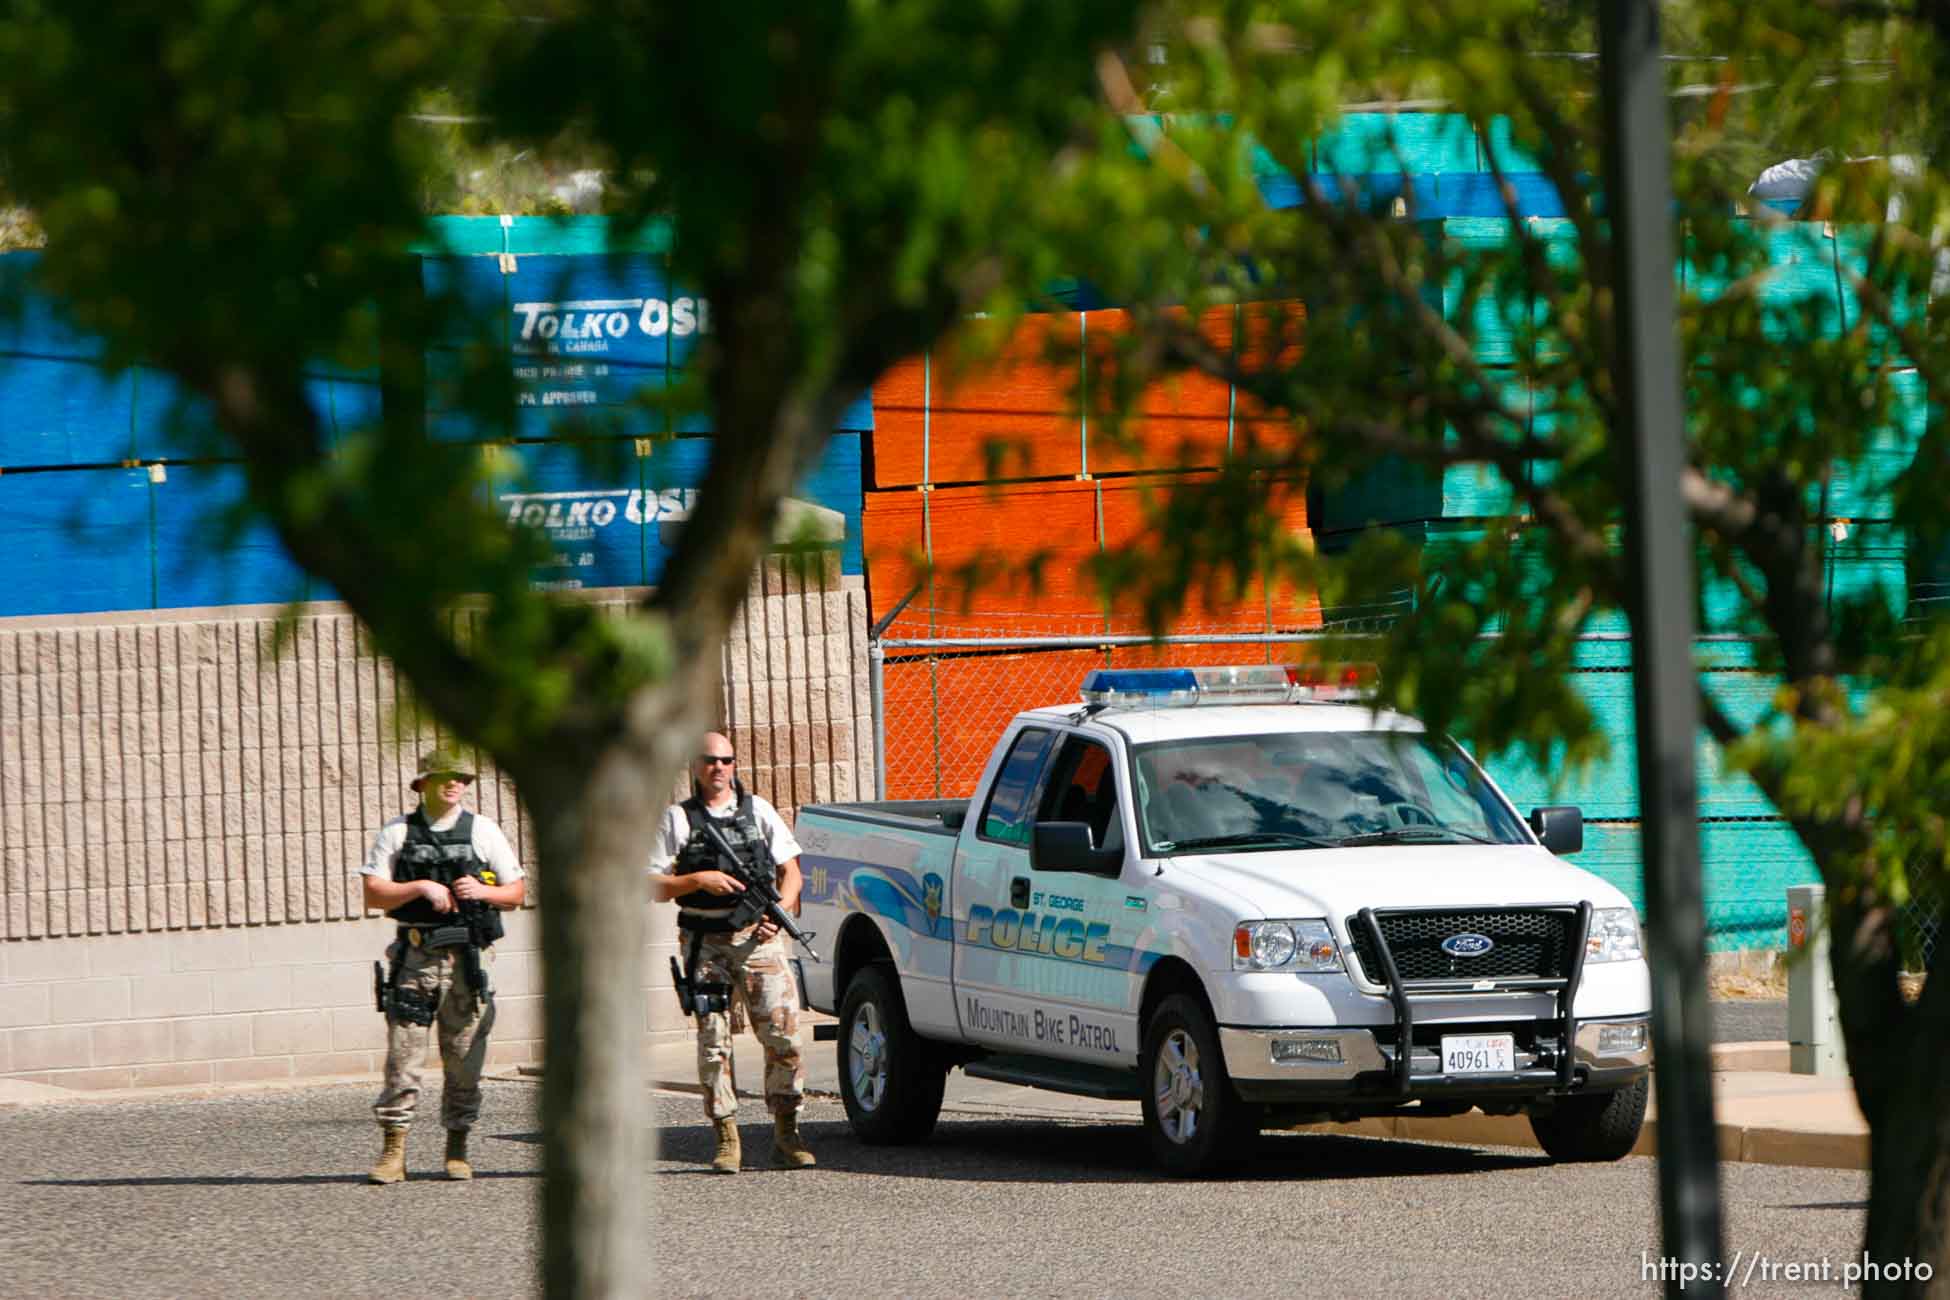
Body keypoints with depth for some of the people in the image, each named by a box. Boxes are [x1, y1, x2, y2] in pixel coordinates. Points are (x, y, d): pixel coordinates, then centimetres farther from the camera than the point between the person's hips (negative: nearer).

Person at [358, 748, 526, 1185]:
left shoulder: (482, 831, 9)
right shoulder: (397, 833, 7)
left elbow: (517, 893, 10)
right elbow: (374, 894, 0)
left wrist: (481, 891, -9)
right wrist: (422, 888, -13)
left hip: (466, 957, 1)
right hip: (414, 956, -1)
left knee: (464, 1058, 2)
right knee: (403, 1054, -6)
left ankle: (457, 1150, 12)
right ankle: (393, 1151, -4)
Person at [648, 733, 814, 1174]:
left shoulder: (758, 810, 13)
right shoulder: (677, 819, 9)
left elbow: (791, 872, 13)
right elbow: (653, 887, 5)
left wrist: (780, 911, -5)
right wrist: (699, 880, -11)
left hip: (757, 937, 1)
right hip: (705, 943, -1)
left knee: (783, 1033, -9)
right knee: (713, 1041, -4)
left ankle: (786, 1134, -1)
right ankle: (726, 1139, 1)